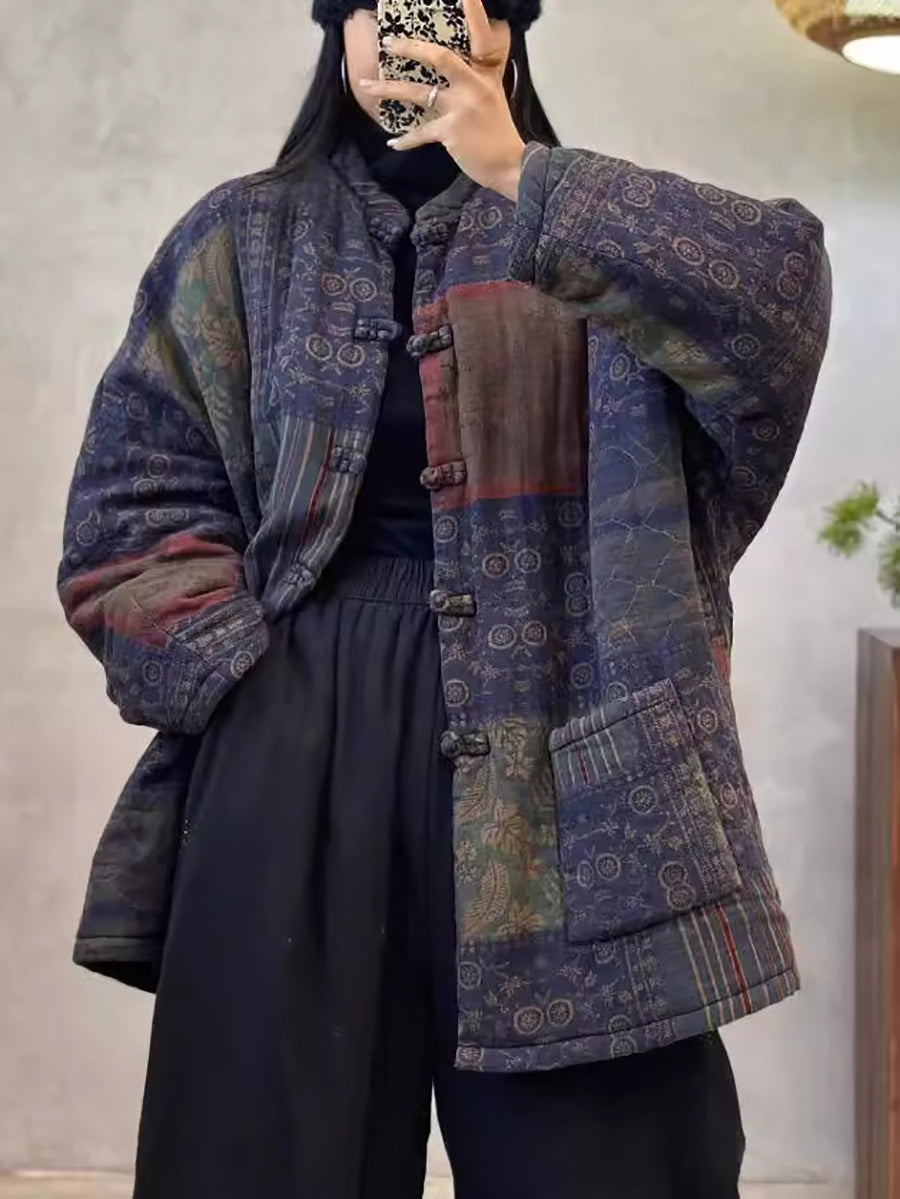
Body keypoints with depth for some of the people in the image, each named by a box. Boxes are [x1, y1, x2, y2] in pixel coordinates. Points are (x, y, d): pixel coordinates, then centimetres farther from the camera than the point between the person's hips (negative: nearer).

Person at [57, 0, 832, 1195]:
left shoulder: (602, 233, 11)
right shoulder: (242, 243, 13)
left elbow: (783, 289, -11)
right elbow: (128, 512, 6)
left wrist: (522, 177, -13)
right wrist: (256, 697, -7)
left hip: (564, 753, -1)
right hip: (291, 749, 1)